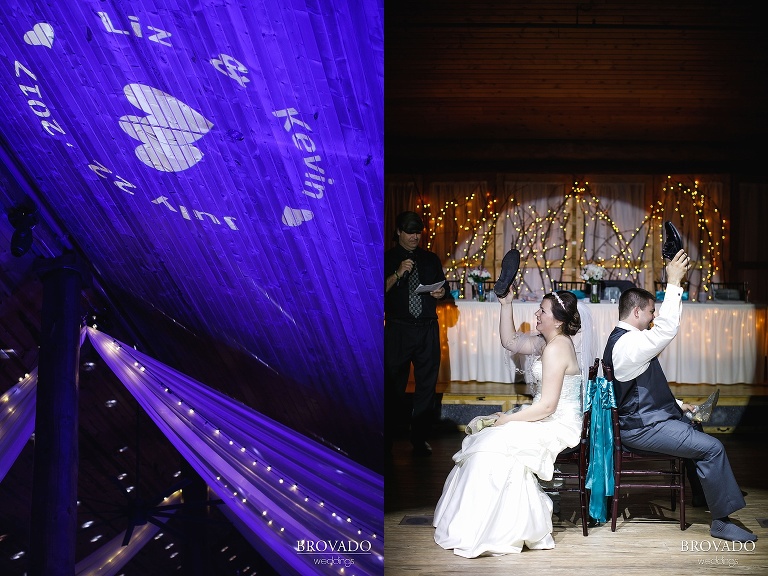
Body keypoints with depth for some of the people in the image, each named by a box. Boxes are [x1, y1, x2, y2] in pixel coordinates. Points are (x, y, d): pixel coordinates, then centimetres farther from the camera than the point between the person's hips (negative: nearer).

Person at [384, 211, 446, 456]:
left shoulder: (431, 259, 15)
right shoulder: (387, 259, 3)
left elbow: (442, 287, 19)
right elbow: (381, 291, -6)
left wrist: (440, 292, -3)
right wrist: (398, 274, -19)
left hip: (428, 328, 3)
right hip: (398, 329, -3)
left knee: (427, 384, 3)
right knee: (393, 385, 0)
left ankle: (420, 438, 10)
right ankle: (387, 437, 9)